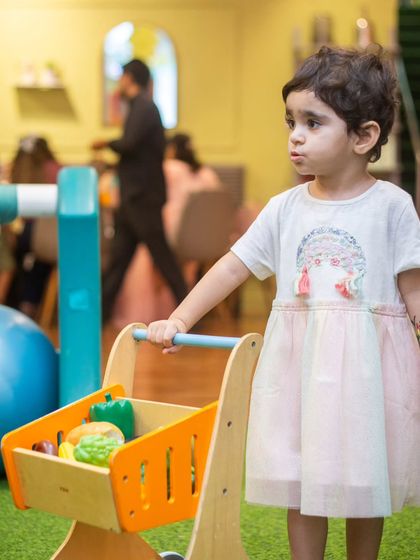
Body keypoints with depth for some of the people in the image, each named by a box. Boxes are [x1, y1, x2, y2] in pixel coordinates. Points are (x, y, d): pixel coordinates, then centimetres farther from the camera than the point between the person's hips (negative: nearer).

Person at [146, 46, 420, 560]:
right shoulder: (285, 209, 2)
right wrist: (178, 321, -5)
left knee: (364, 480, 10)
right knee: (301, 480, 8)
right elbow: (233, 267, 2)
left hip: (368, 360, -2)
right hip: (299, 361, 2)